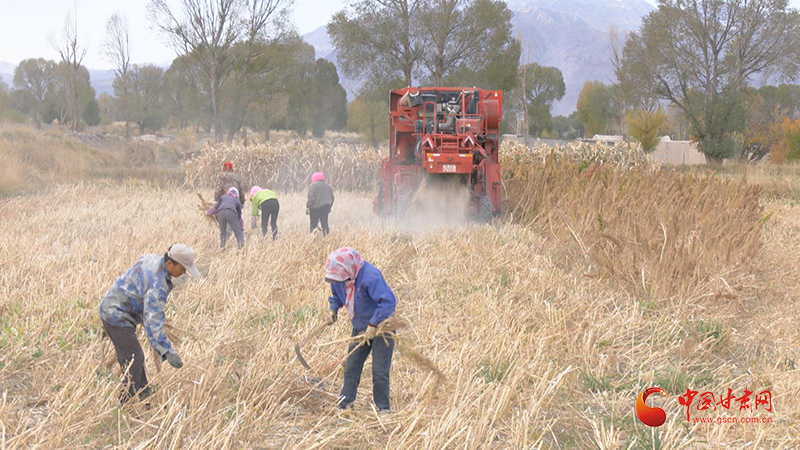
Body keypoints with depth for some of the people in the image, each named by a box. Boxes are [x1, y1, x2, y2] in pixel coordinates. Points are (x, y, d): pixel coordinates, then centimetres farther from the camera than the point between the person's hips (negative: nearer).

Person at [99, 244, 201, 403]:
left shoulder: (153, 258, 0)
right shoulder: (158, 285, -29)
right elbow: (153, 321, -37)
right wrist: (167, 351, -42)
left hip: (111, 310, 10)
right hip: (117, 315, -10)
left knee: (135, 357, 18)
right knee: (134, 359, -7)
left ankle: (143, 396, 28)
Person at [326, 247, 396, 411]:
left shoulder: (370, 276, -30)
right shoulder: (340, 276, -6)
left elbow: (389, 301, -34)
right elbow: (336, 293, 19)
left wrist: (373, 325, -31)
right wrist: (334, 309, 2)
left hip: (381, 328, -7)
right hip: (360, 328, 7)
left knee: (380, 372, -7)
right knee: (351, 369, 9)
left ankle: (383, 409, 5)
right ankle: (344, 406, 17)